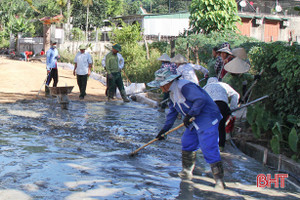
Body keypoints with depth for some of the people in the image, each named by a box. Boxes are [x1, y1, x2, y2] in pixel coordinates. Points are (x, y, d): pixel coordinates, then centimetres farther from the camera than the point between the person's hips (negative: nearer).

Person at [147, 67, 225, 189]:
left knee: (209, 149, -12)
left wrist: (190, 115, -26)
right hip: (195, 123, 10)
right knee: (187, 144, 14)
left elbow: (201, 99, -29)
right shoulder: (173, 93, 14)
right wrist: (164, 130, 22)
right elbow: (172, 113, 22)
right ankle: (187, 172, 29)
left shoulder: (185, 87, -20)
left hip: (207, 120, -10)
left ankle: (219, 179, -4)